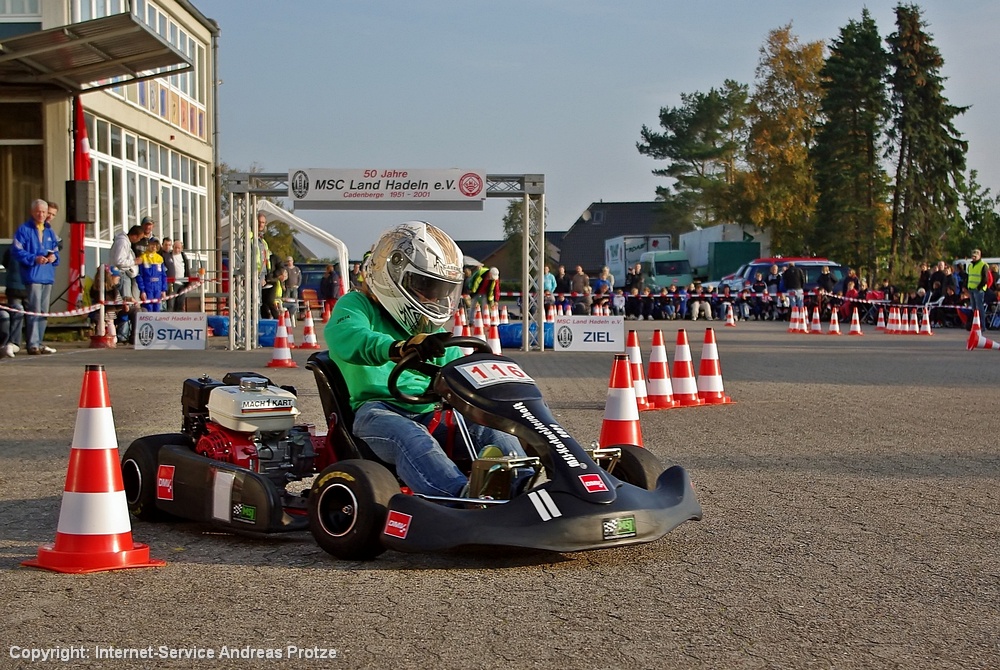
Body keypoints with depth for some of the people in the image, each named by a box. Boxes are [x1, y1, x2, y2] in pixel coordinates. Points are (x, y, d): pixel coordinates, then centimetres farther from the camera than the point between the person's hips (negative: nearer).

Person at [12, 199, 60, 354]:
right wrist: (34, 259, -20)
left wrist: (54, 257, -1)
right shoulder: (24, 229, -2)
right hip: (33, 276, -7)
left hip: (48, 276, 7)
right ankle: (33, 344, -12)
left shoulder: (50, 231, 18)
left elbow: (55, 250, 22)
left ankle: (39, 343, 17)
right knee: (35, 311, -13)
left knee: (44, 312, 10)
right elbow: (18, 251, -9)